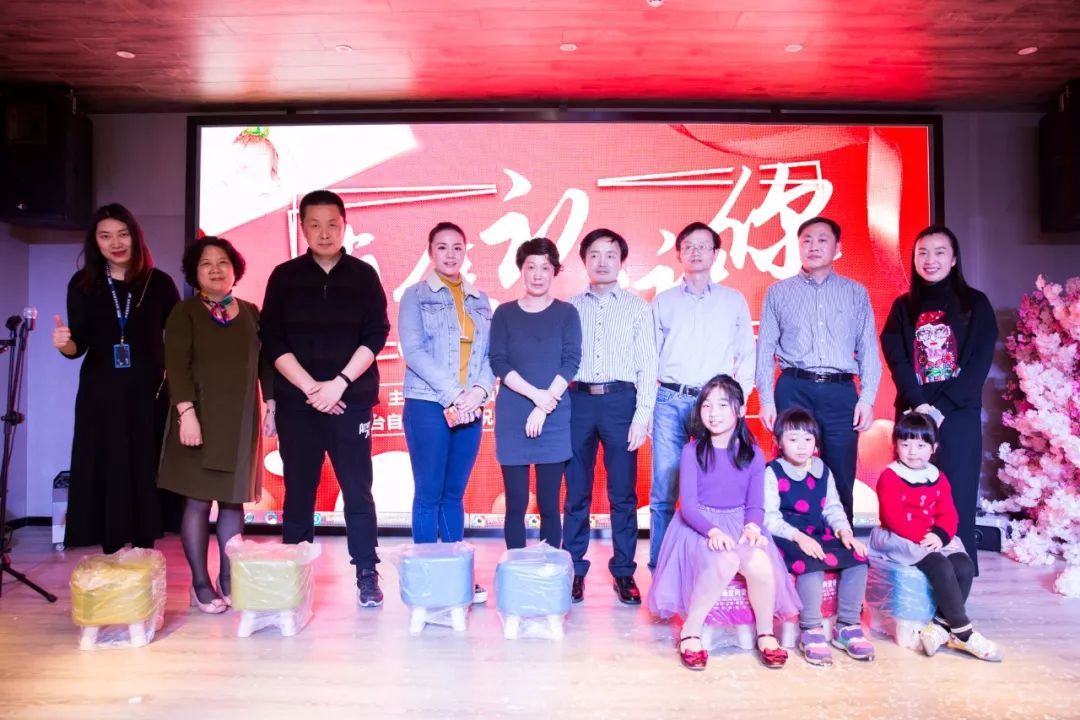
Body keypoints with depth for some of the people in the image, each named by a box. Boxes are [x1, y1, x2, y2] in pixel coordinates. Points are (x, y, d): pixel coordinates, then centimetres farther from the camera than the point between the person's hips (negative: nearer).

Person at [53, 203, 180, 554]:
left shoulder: (159, 283, 1)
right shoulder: (82, 284, 3)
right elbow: (79, 345, -1)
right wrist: (64, 344, -23)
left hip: (148, 394, -1)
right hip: (100, 395, 1)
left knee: (144, 475, 3)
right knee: (105, 476, 2)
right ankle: (111, 557, 12)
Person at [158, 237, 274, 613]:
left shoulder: (250, 312, 11)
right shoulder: (184, 313, 0)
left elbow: (264, 361, 12)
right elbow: (177, 367, -9)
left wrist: (271, 404, 5)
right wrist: (186, 413, -19)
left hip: (241, 420, 3)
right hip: (201, 417, -3)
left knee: (233, 498, 6)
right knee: (198, 499, -1)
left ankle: (228, 577, 15)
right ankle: (200, 583, 7)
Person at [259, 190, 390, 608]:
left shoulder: (363, 275, 5)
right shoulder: (284, 277, 6)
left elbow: (376, 335, -2)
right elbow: (272, 341, 0)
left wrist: (339, 383, -12)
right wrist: (310, 387, -10)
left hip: (352, 399, -1)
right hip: (297, 401, 1)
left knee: (358, 490, 0)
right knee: (298, 491, 5)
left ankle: (367, 575, 8)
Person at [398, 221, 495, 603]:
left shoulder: (480, 301, 15)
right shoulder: (415, 295, 3)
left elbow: (490, 354, 8)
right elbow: (413, 350, -8)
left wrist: (480, 390, -11)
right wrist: (452, 394, -15)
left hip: (470, 409, 4)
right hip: (427, 405, -4)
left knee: (454, 494, 10)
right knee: (429, 494, 0)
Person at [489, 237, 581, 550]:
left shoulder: (566, 313, 5)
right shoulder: (504, 313, 7)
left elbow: (571, 362, -3)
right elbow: (498, 362, -2)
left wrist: (543, 408, -12)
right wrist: (535, 394, -14)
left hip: (554, 418, 0)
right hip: (512, 418, 1)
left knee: (549, 504, 2)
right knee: (515, 503, 3)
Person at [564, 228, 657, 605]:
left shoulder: (638, 307, 8)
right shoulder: (571, 307, 11)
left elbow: (647, 365, 3)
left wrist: (643, 414, -6)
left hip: (621, 400, -1)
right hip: (579, 401, 1)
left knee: (623, 493, 4)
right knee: (577, 492, 6)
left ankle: (624, 573, 15)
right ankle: (574, 571, 16)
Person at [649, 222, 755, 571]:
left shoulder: (734, 300, 13)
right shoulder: (663, 302, 13)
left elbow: (747, 355, 13)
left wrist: (739, 397, 1)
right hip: (669, 401, 0)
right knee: (663, 491, 0)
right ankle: (660, 566, 9)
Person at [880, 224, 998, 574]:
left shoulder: (975, 304, 6)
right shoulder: (904, 307, 10)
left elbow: (979, 363, -3)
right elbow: (897, 360, 0)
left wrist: (942, 408, -13)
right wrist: (918, 405, -15)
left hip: (959, 414, -1)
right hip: (913, 413, 1)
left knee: (957, 493, 0)